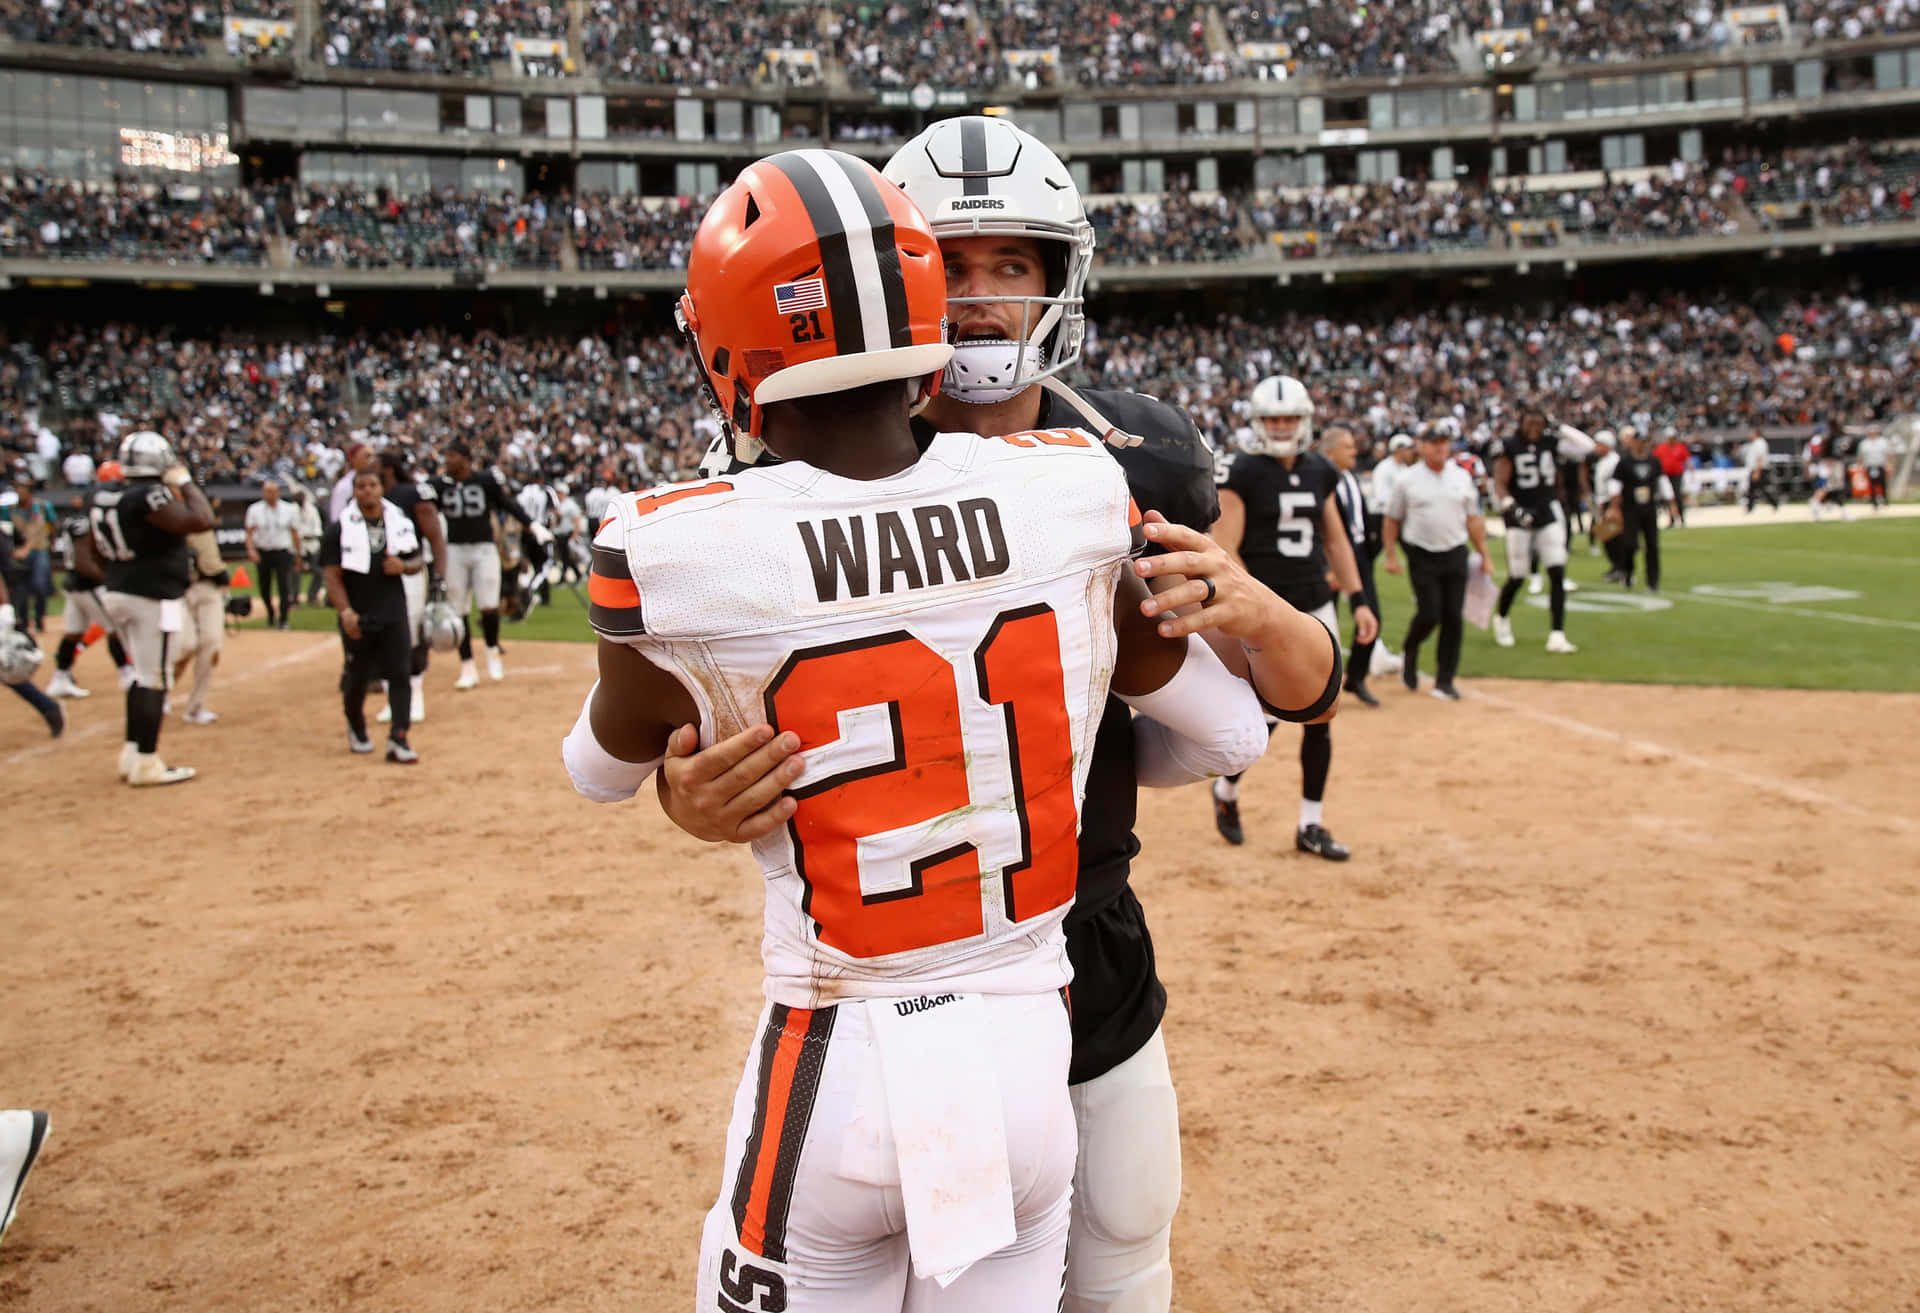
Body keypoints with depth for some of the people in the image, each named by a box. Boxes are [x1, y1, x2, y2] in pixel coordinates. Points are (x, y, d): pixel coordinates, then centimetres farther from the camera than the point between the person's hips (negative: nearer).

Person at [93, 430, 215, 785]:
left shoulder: (105, 497, 7)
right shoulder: (151, 496, -19)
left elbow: (98, 549, 15)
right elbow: (202, 520, -28)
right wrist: (185, 482, -14)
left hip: (119, 594, 9)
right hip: (154, 598, -9)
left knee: (144, 675, 20)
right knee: (154, 680, -1)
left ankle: (130, 754, 25)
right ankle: (146, 763, 3)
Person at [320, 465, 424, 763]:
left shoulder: (401, 523, 6)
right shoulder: (339, 529, -3)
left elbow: (418, 562, 14)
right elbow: (333, 576, -7)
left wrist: (404, 566, -10)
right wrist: (345, 612, -21)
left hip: (393, 613, 2)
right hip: (357, 617, -2)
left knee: (399, 674, -6)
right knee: (357, 677, 8)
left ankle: (398, 739, -6)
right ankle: (356, 727, 34)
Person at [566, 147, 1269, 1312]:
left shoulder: (679, 558, -15)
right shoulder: (1073, 494, -9)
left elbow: (604, 768, 7)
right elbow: (1230, 734, 3)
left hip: (838, 1073, -2)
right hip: (1032, 1051, 3)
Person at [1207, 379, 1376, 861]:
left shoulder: (1320, 472, 9)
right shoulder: (1242, 474, -9)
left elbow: (1336, 540, 18)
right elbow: (1224, 552, -14)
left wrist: (1358, 599, 12)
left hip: (1316, 606, 6)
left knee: (1320, 717, 5)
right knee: (1267, 715, -8)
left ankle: (1310, 826, 16)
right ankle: (1226, 788, 21)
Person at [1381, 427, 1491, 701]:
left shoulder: (1462, 477, 9)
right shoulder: (1408, 480, 0)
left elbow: (1473, 519, 13)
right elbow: (1392, 520, 5)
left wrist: (1484, 557, 10)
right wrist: (1391, 555, -4)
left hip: (1455, 555, 3)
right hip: (1422, 557, -3)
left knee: (1453, 617, -1)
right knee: (1429, 614, -11)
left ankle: (1444, 681, 7)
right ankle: (1409, 654, 21)